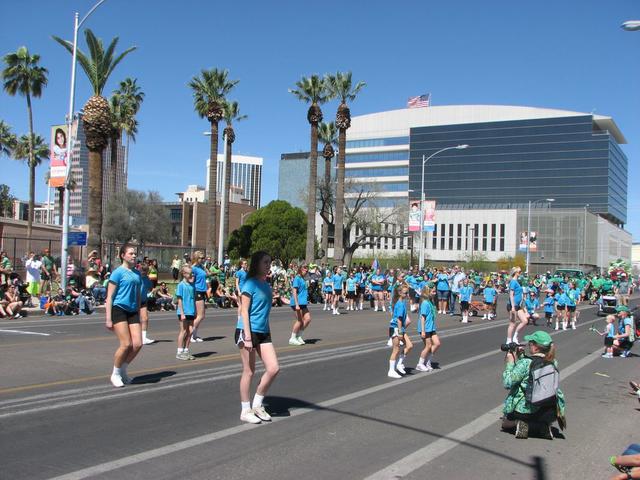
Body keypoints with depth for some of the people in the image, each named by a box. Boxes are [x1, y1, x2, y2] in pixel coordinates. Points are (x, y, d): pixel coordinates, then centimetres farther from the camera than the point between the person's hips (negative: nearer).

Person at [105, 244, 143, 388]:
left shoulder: (137, 273, 13)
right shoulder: (118, 272, -6)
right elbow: (109, 296, -8)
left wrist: (138, 314, 20)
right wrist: (108, 319, -12)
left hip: (132, 311, 6)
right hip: (119, 309, -6)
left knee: (138, 344, -3)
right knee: (126, 344, -11)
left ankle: (122, 371, 17)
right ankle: (115, 374, 9)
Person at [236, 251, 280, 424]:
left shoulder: (266, 285, 12)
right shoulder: (250, 284, -11)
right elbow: (244, 311, -14)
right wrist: (247, 337, -19)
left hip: (263, 332, 7)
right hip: (247, 331, -7)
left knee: (273, 368, 0)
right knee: (249, 372, 1)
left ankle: (257, 405, 16)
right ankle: (245, 411, 15)